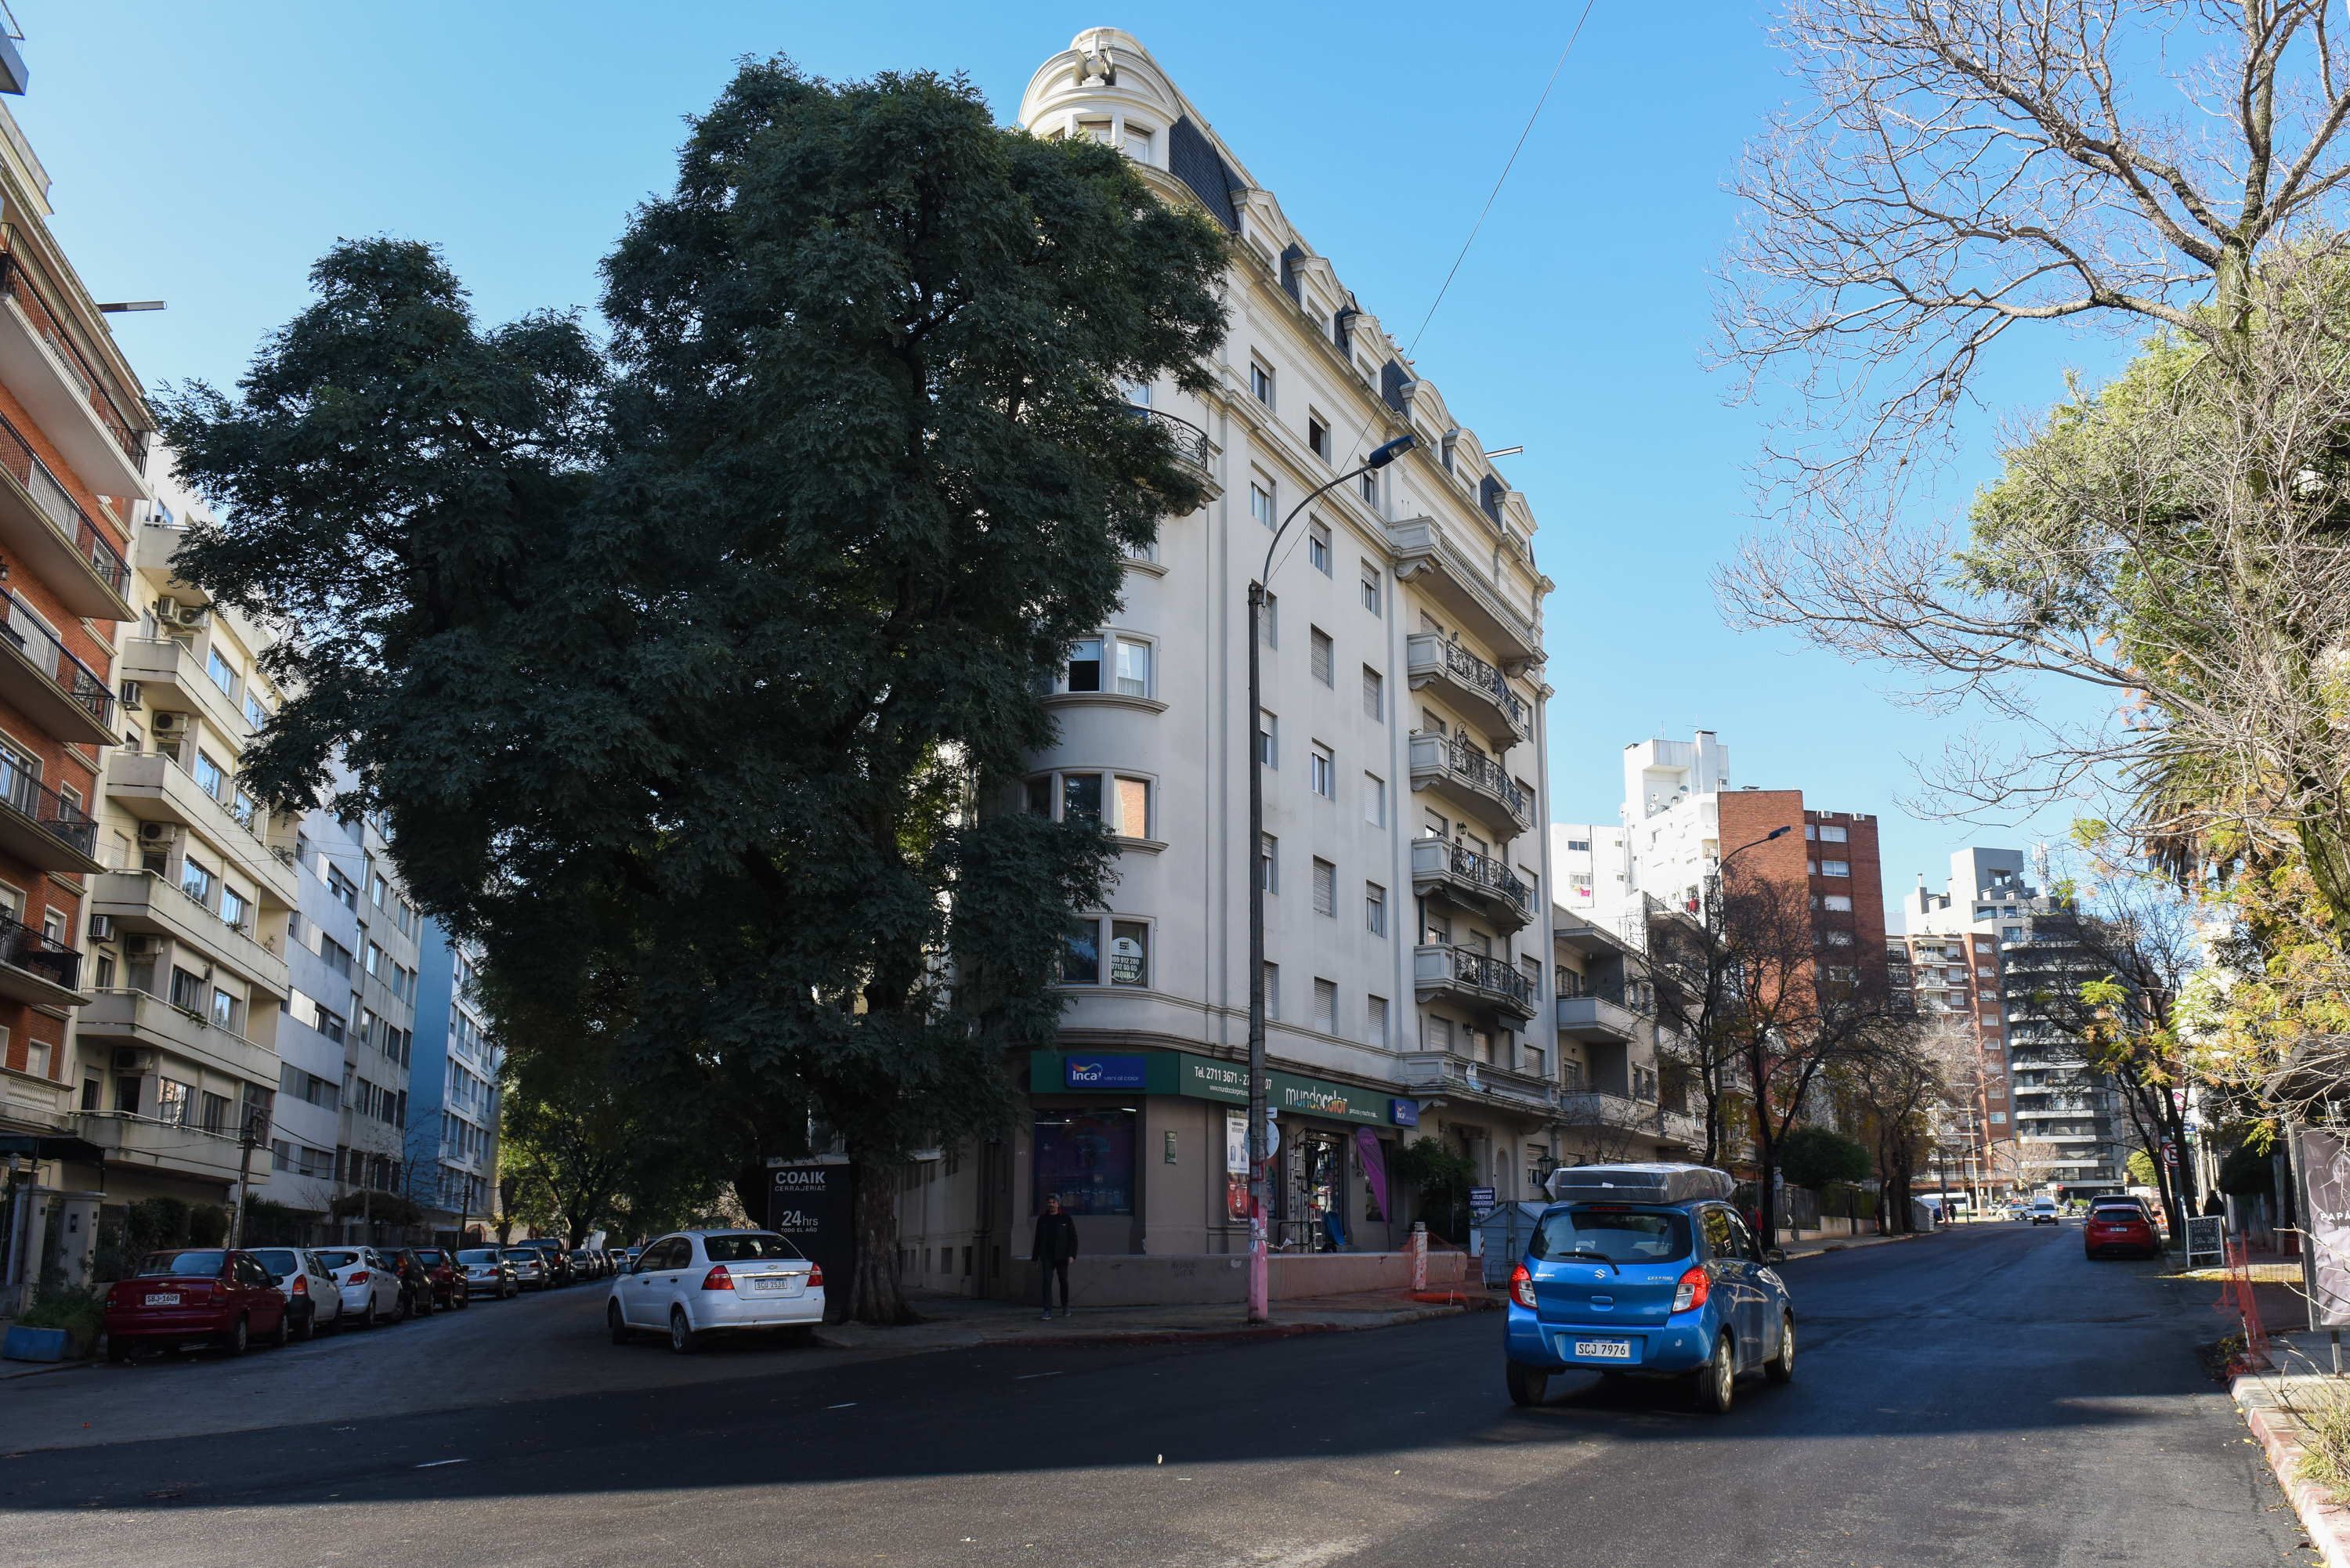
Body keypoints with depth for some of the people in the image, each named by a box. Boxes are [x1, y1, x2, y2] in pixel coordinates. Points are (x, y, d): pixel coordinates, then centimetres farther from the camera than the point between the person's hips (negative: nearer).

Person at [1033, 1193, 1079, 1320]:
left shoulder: (1065, 1219, 2)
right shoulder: (1042, 1219, 10)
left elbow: (1073, 1238, 1)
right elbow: (1038, 1239, 15)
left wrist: (1072, 1255, -10)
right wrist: (1035, 1257, 13)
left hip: (1061, 1256, -1)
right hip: (1047, 1256, 1)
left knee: (1064, 1281, 7)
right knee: (1047, 1281, -9)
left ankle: (1065, 1307, 27)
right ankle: (1048, 1310, -9)